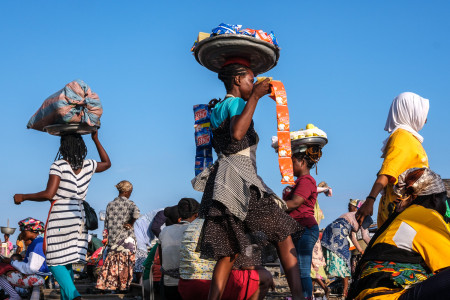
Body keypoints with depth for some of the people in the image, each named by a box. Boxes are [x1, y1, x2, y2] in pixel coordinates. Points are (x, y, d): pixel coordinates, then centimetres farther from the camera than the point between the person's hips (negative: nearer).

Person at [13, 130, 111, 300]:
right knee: (67, 263, 14)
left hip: (60, 217, -6)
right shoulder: (88, 166, 4)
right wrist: (96, 140, 26)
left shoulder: (59, 166, -11)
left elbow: (48, 194, -18)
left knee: (55, 261, 0)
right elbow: (107, 163, 26)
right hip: (78, 217, 6)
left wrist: (23, 197, -6)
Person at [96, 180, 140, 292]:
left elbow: (106, 225, 8)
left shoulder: (110, 205, 7)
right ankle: (123, 286, 7)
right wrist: (131, 223, -13)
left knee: (112, 262, 10)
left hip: (113, 239, 4)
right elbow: (136, 213, -30)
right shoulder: (129, 203, -7)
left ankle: (107, 284, 10)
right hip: (126, 238, -4)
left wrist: (108, 238, 16)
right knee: (125, 263, 3)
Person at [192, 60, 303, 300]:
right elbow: (237, 133, -26)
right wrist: (255, 97, -20)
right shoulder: (236, 103, -7)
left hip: (222, 180, 9)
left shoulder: (217, 107, 19)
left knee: (229, 252, 7)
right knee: (283, 233, -4)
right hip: (240, 178, -9)